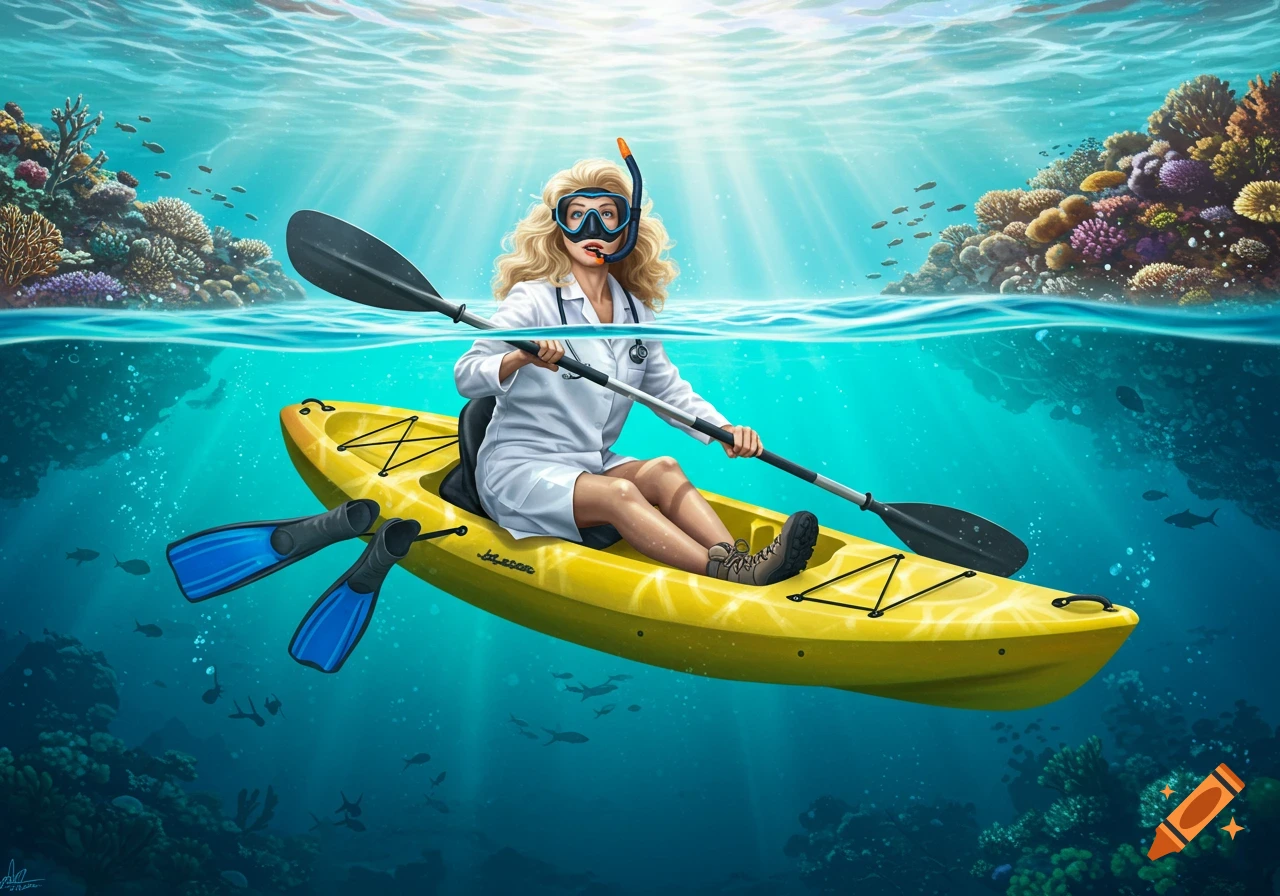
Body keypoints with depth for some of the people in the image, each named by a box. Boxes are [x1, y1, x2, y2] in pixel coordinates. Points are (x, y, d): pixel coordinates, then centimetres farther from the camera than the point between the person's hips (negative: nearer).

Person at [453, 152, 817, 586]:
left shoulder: (636, 313, 9)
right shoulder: (533, 298, -9)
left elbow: (671, 391, 11)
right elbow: (465, 376, -17)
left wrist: (724, 429, -6)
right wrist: (522, 358, -38)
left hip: (593, 466, 7)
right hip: (518, 468, -6)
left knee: (663, 469, -20)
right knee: (619, 493, -30)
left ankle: (735, 557, -39)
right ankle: (732, 574, -45)